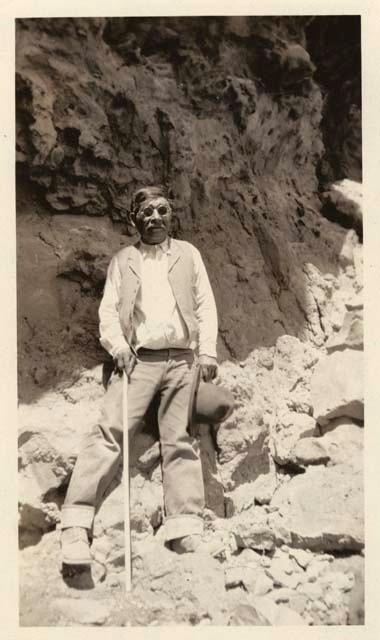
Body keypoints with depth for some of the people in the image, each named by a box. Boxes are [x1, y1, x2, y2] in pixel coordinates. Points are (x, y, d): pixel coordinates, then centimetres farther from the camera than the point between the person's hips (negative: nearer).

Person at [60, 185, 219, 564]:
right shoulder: (123, 259, 15)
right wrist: (117, 344, -11)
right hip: (138, 358, -1)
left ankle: (186, 529, 4)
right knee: (109, 432, -13)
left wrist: (208, 351, 0)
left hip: (181, 358, 1)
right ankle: (76, 524, -12)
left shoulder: (188, 253, 16)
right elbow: (108, 308, 7)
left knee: (179, 441, 1)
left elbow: (205, 305, 11)